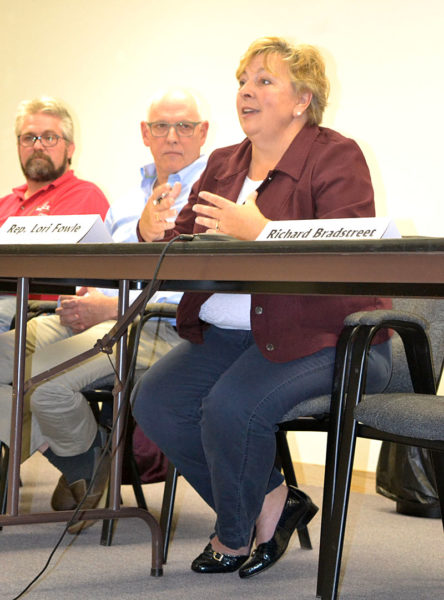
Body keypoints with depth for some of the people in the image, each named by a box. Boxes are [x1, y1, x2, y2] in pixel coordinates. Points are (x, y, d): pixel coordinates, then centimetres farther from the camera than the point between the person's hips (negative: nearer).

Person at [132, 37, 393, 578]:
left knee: (231, 406, -29)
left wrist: (259, 231, -30)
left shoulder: (336, 157, -5)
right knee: (153, 401, -12)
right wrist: (153, 230, -15)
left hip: (322, 335, -7)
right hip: (225, 333, 7)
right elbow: (183, 242, 9)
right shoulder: (223, 163, 17)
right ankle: (272, 503, 4)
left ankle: (234, 536, 2)